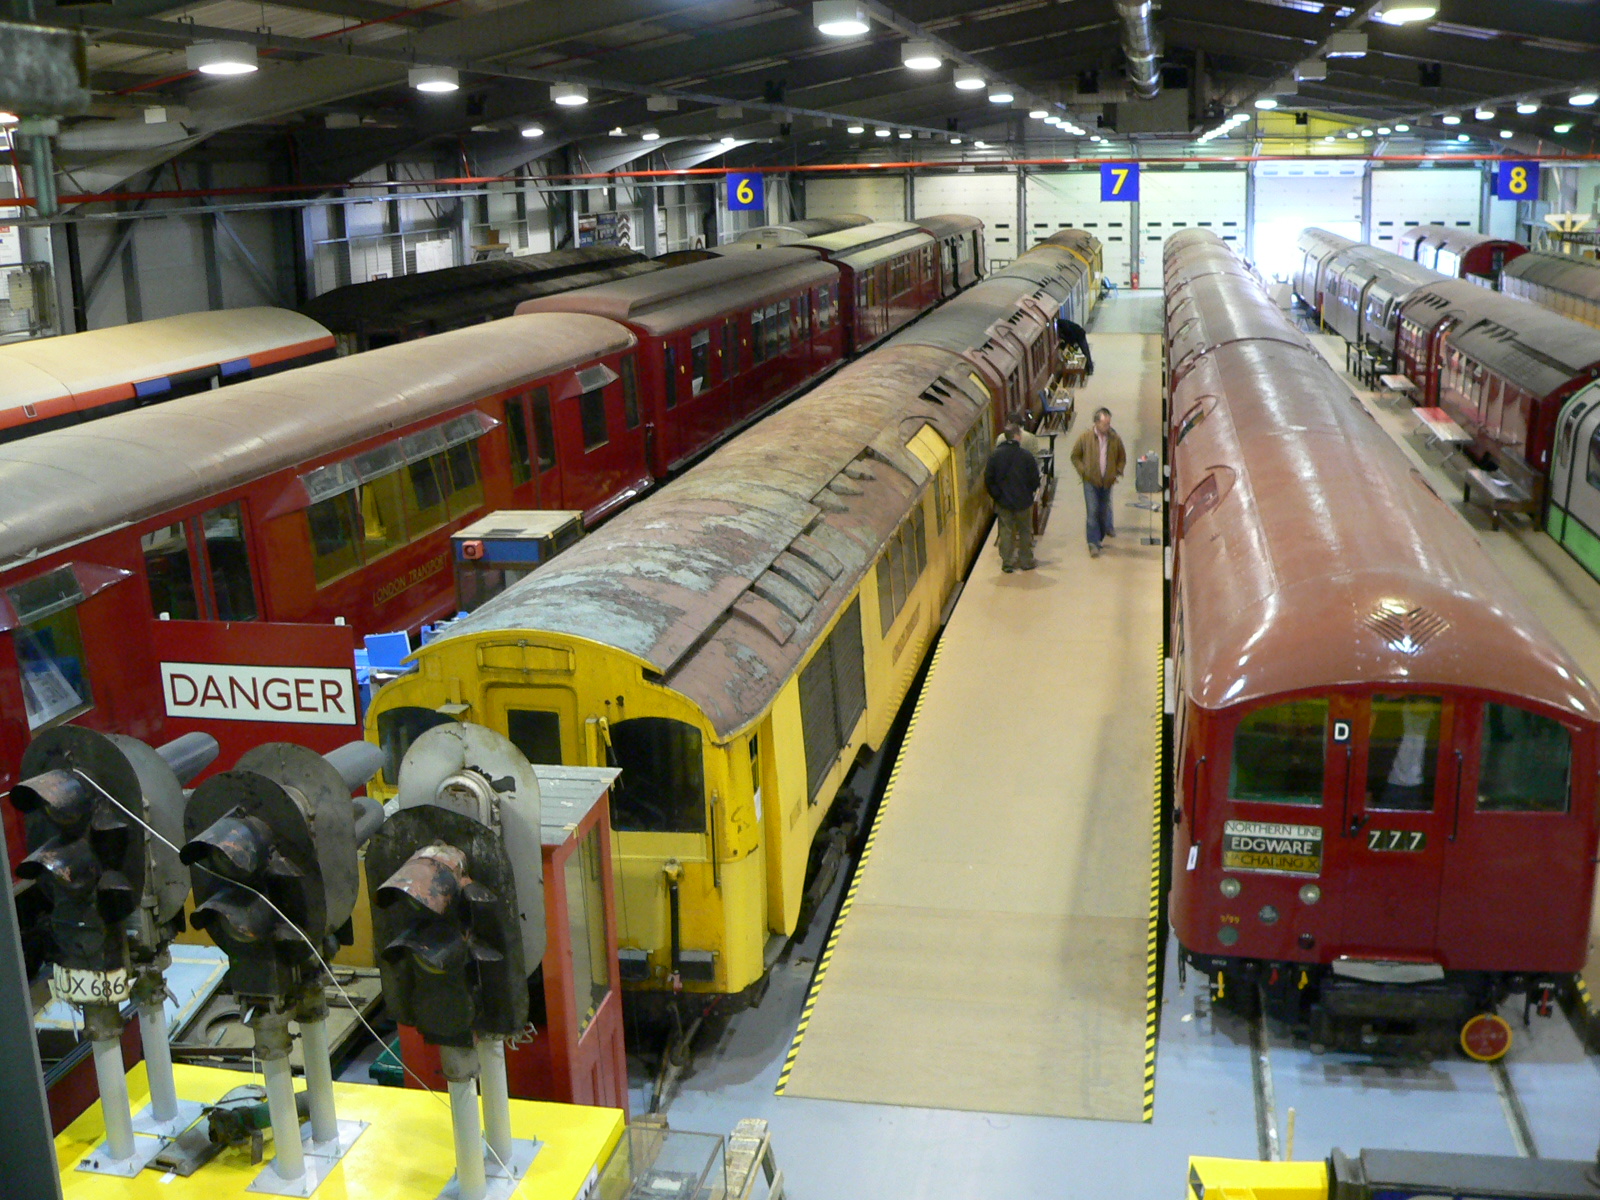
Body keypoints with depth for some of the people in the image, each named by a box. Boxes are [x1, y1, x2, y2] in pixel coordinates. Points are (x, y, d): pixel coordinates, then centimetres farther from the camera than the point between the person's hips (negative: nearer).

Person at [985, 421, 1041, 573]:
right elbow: (1035, 480, -7)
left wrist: (996, 495, 6)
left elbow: (988, 479, -3)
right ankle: (1026, 561, 19)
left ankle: (1007, 563, 7)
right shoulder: (1026, 456, -12)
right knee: (1025, 532, 13)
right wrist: (1029, 492, 11)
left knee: (1006, 531, 9)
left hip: (1003, 502, 1)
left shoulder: (995, 456, -6)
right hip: (1023, 501, -1)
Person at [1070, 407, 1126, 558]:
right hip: (1090, 481, -2)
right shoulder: (1085, 437, -7)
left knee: (1105, 510, 13)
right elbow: (1075, 456, 3)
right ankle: (1094, 544, -5)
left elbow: (1122, 458, 12)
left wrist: (1117, 472, -2)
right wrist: (1083, 472, -8)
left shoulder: (1114, 438, -2)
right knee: (1092, 512, -8)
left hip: (1107, 481, 2)